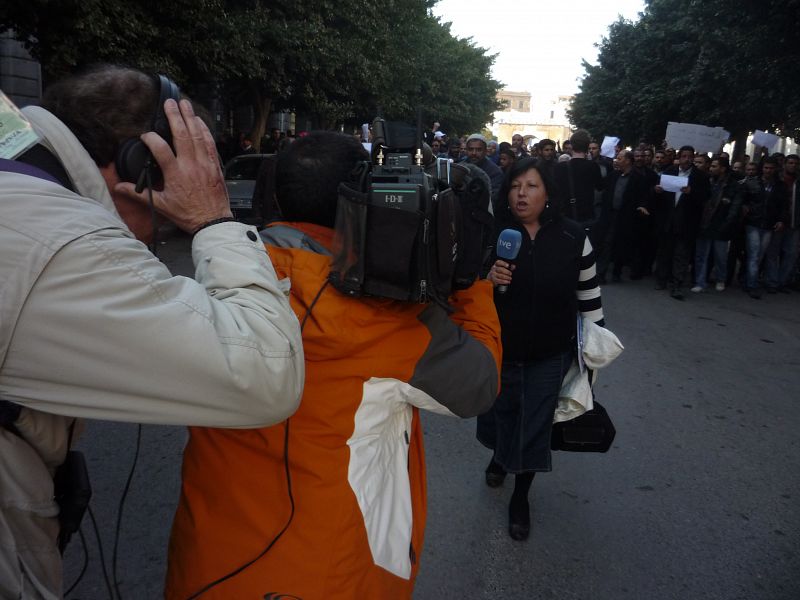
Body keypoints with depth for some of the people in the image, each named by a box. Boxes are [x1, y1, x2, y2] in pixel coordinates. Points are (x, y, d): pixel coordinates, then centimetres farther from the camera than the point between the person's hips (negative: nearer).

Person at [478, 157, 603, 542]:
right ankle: (499, 455, 55)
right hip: (497, 350, 1)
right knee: (499, 412, 20)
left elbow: (588, 295, 3)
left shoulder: (573, 237, -7)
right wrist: (487, 278, -25)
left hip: (549, 355, 0)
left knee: (534, 426, 8)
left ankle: (521, 498, 31)